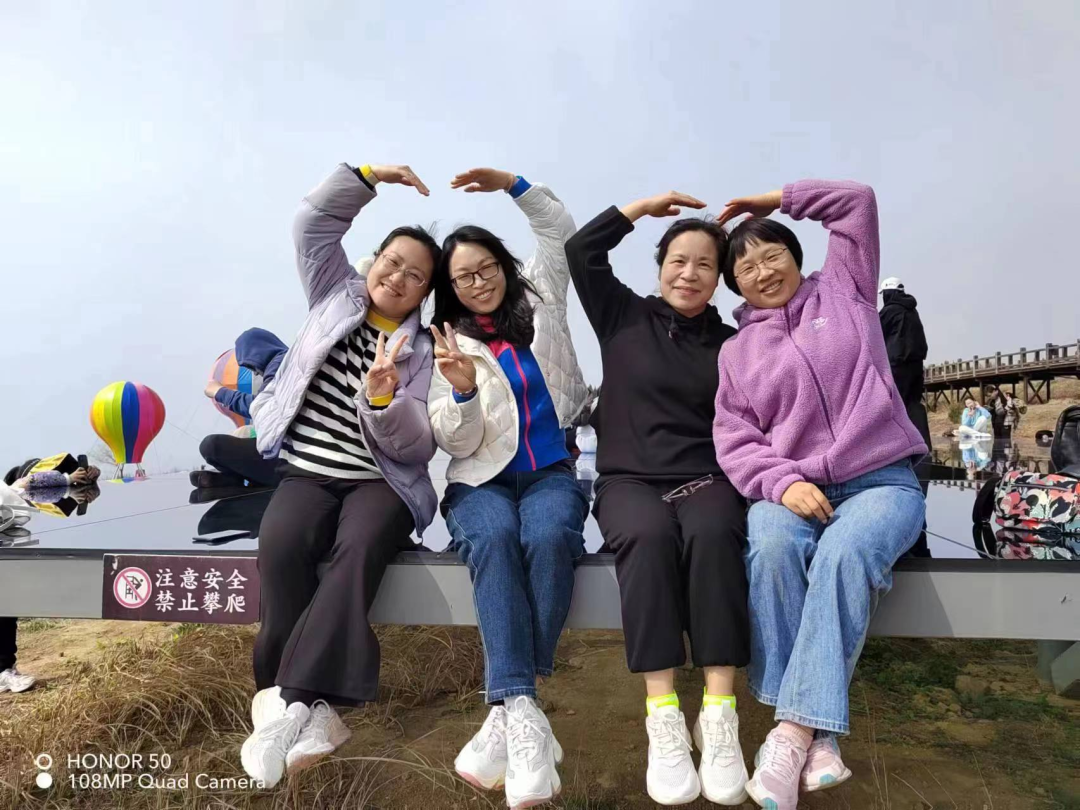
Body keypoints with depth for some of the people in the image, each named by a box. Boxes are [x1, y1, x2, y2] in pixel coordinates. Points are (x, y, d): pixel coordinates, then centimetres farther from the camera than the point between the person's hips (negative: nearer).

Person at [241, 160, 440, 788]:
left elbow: (415, 446, -6)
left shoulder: (424, 352, 4)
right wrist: (370, 177, 1)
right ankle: (312, 712, -24)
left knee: (360, 550, -34)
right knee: (280, 549, -29)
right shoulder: (336, 296, 14)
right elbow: (314, 222, 8)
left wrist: (383, 399, -24)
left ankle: (291, 704, -32)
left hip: (382, 482, -1)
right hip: (308, 473, 2)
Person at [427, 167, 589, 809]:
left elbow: (564, 231, 22)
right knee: (495, 541, -35)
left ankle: (507, 711, -29)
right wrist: (462, 389, -19)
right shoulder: (448, 343, 7)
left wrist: (513, 185, 10)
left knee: (548, 539, -34)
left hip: (550, 473, 1)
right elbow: (458, 444, 1)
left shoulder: (540, 302, 14)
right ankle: (525, 715, -40)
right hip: (482, 480, 0)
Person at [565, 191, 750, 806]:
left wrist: (730, 478, -12)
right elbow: (582, 250, 8)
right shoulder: (624, 316, 14)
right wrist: (645, 207, 14)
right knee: (649, 537, -35)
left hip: (706, 479, 1)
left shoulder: (731, 343, 13)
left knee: (713, 536, -34)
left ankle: (719, 716, -32)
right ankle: (664, 719, -33)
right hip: (629, 479, 0)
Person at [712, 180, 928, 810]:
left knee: (845, 552, -34)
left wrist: (775, 201, 21)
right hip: (792, 489, 1)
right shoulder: (737, 352, 14)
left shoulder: (843, 292, 16)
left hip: (881, 480, -1)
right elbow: (735, 442, 4)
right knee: (772, 547, -33)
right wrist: (783, 483, -15)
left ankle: (796, 729, -32)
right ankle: (816, 734, -27)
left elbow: (859, 202, 16)